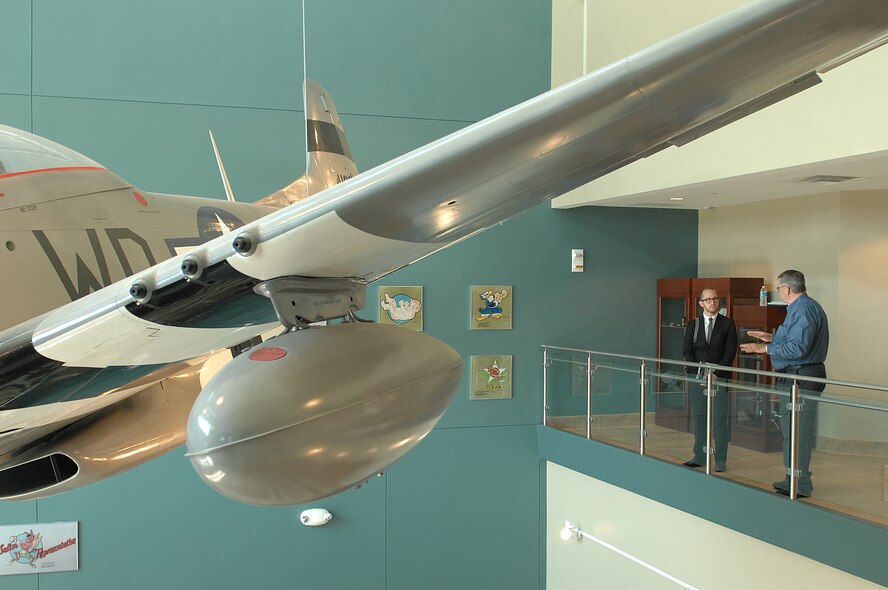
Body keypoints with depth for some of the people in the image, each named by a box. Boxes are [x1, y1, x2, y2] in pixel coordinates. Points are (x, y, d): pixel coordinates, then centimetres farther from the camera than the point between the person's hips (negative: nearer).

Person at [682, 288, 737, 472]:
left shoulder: (728, 324, 3)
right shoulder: (693, 325, 9)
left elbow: (730, 351, -3)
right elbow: (688, 351, 5)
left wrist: (715, 373, -12)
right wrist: (699, 374, -7)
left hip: (720, 378, -2)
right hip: (697, 378, 2)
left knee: (719, 420, -4)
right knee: (699, 419, 6)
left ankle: (720, 460, 2)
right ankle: (699, 456, 14)